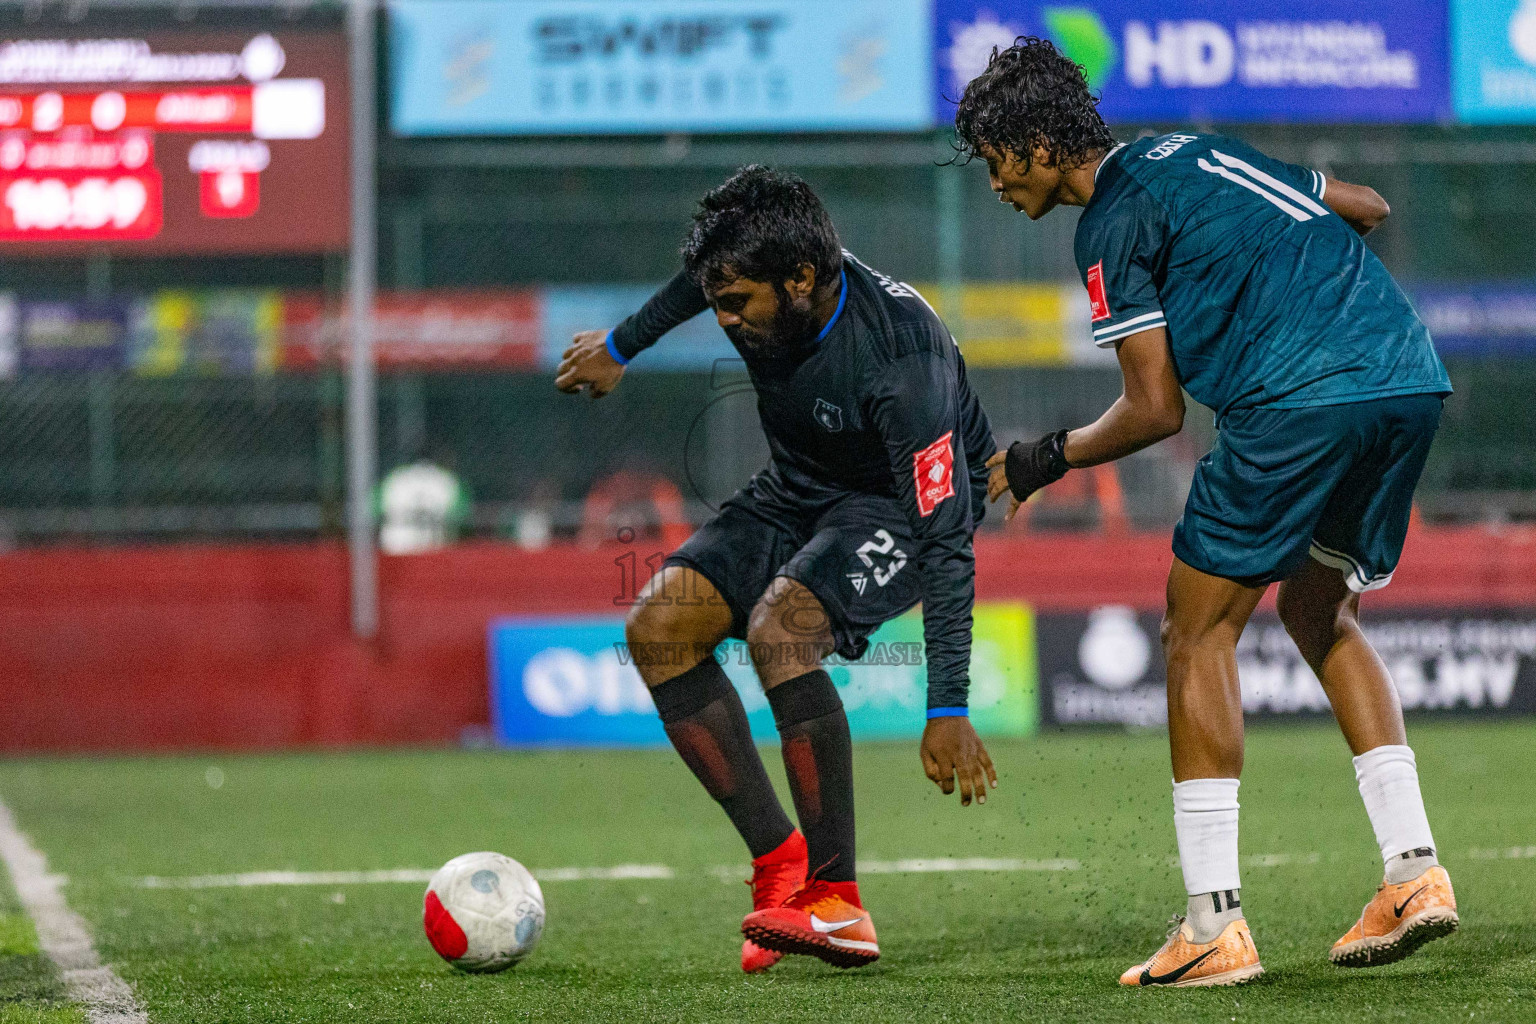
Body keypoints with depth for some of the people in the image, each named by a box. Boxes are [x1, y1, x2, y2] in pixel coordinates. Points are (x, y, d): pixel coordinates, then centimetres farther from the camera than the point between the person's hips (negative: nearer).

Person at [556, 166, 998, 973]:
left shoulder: (902, 355, -36)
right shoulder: (753, 282, -18)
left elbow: (946, 536, -35)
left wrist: (948, 708, -38)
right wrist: (622, 346, 27)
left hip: (905, 507, -8)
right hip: (798, 490, 8)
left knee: (779, 627, -33)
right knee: (657, 628, -11)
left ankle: (837, 905, -28)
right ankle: (778, 858, -4)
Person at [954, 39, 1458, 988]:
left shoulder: (1114, 222, 0)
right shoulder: (1201, 151, 23)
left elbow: (1156, 410, -2)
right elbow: (1367, 208, 29)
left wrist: (1046, 460, 13)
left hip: (1301, 403, -8)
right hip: (1413, 379, 8)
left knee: (1200, 627, 2)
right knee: (1321, 613, 22)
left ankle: (1214, 924, -4)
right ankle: (1415, 872, 11)